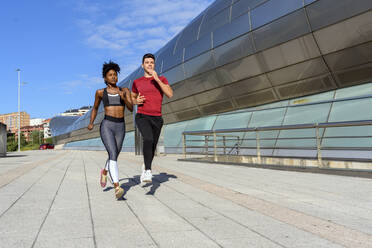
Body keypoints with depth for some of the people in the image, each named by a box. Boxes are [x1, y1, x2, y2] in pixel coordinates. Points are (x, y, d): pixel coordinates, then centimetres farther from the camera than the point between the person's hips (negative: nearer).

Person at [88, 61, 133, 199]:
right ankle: (117, 188, -27)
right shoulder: (100, 92, 9)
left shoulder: (124, 91, 10)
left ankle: (104, 172, 49)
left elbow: (131, 108, -2)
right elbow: (95, 108, 22)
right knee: (113, 155, -21)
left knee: (114, 156, 17)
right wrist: (91, 123, 8)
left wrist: (123, 98, -20)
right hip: (106, 126, -3)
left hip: (120, 127, 3)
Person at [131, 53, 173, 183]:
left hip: (157, 119, 2)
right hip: (142, 117, -2)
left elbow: (170, 94, -9)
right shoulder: (137, 82, 11)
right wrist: (136, 101, -1)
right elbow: (132, 98, 25)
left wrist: (157, 79, -15)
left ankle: (145, 166, 41)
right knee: (148, 139, -30)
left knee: (152, 147, 12)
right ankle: (148, 171, -33)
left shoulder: (162, 79, 8)